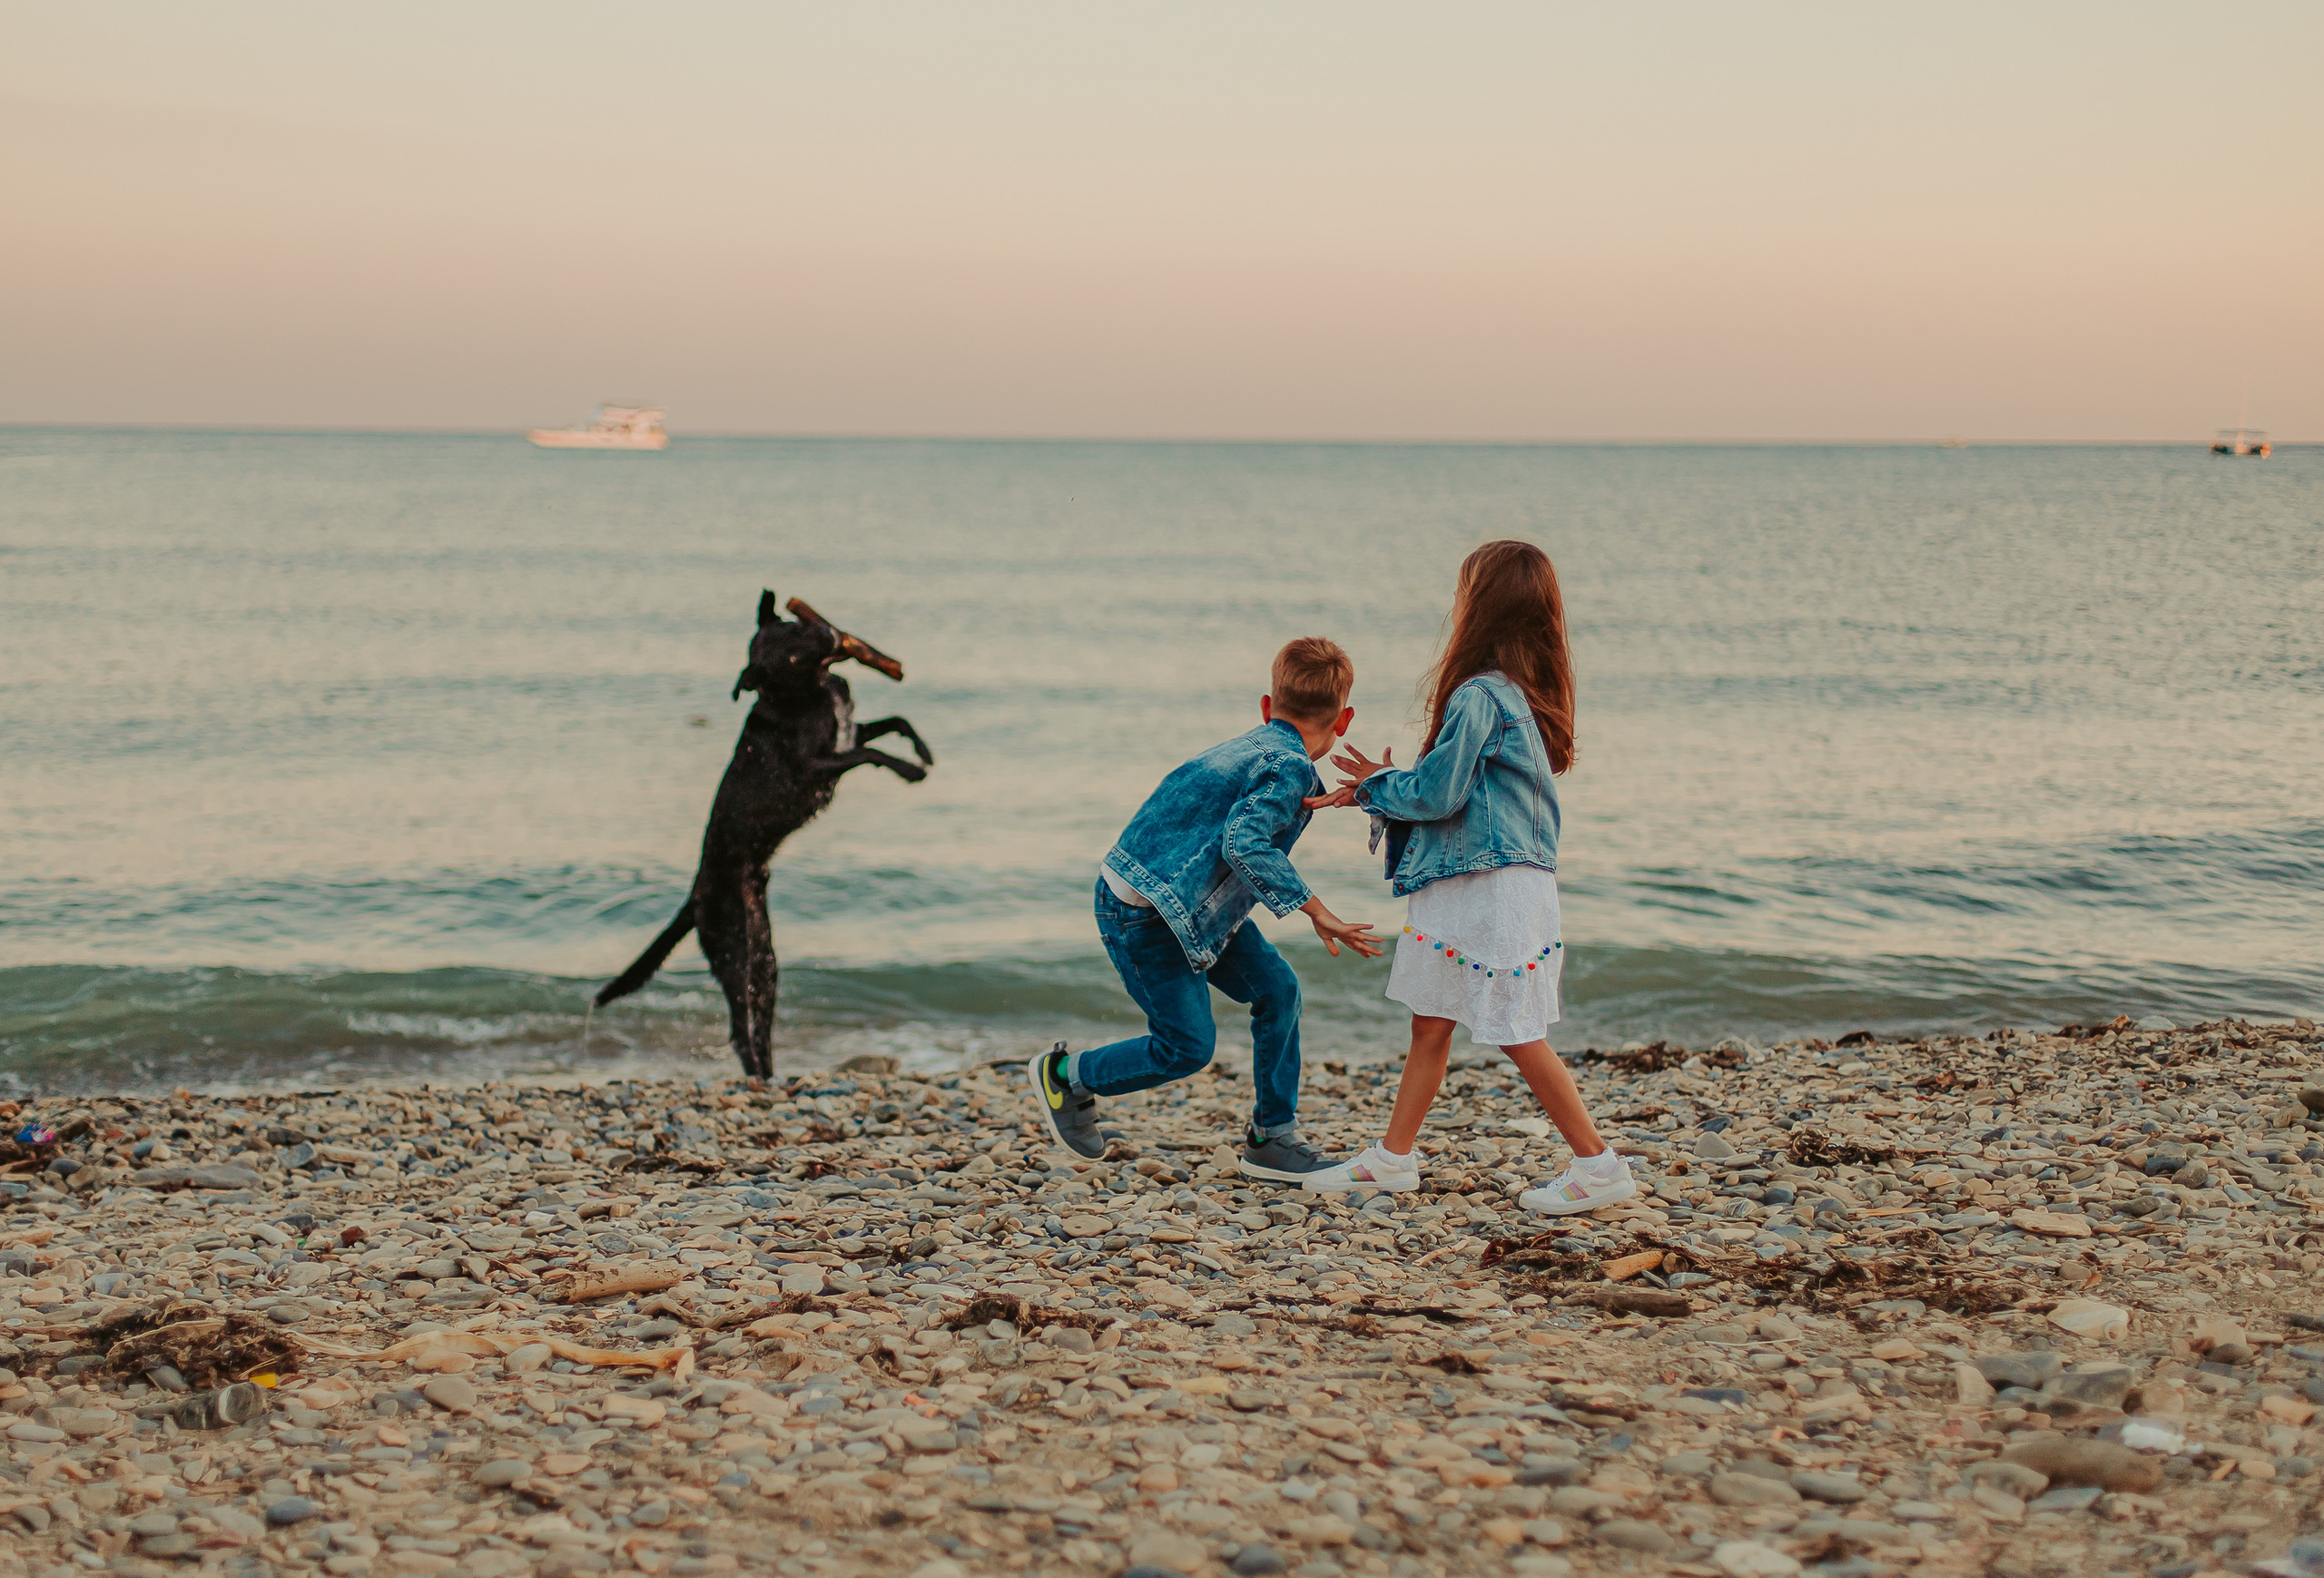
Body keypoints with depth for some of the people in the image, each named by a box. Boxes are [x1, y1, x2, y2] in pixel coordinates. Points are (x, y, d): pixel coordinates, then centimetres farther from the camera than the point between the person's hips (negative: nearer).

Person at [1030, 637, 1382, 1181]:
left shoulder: (1251, 747, 11)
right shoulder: (1290, 770, -18)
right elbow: (1244, 842, -31)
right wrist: (1316, 911, -30)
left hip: (1191, 903, 10)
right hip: (1142, 913, -10)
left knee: (1276, 988, 6)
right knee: (1187, 1046, -4)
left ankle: (1271, 1139, 12)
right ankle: (1065, 1076, 18)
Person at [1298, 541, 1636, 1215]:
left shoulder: (1479, 697, -19)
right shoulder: (1523, 693, 11)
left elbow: (1437, 795, -16)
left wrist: (1378, 783, 1)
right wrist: (1373, 791, 14)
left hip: (1490, 888, -10)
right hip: (1464, 887, 10)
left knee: (1518, 1033, -2)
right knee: (1430, 1023, 14)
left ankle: (1598, 1165, 6)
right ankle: (1392, 1159, 21)